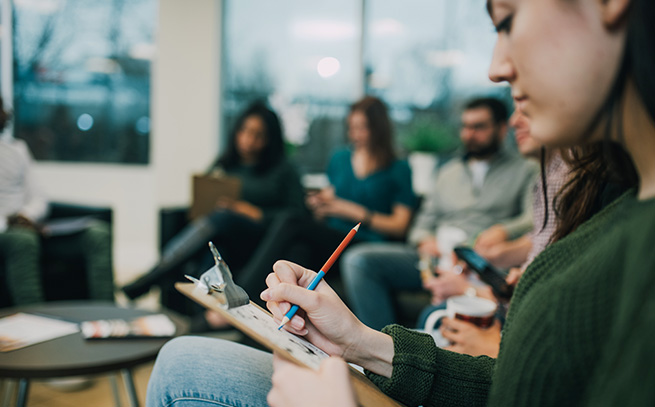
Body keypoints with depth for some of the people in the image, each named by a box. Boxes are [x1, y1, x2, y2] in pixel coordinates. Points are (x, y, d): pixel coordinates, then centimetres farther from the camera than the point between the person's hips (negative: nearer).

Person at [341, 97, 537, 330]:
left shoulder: (525, 170, 14)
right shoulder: (449, 171, 30)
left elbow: (533, 220, -2)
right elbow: (425, 220, 25)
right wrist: (426, 241, 1)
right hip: (436, 256, 6)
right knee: (358, 260, -18)